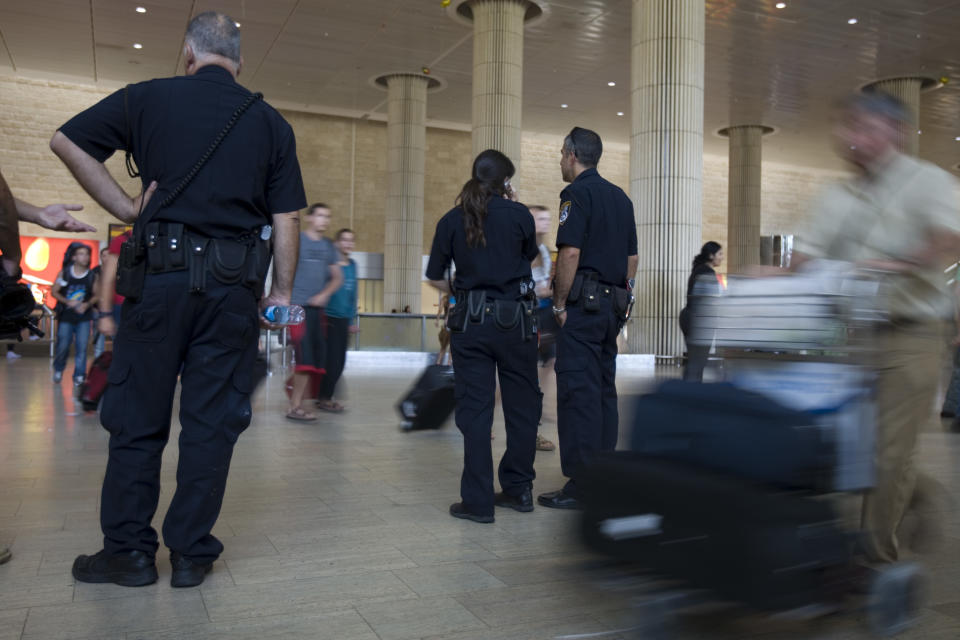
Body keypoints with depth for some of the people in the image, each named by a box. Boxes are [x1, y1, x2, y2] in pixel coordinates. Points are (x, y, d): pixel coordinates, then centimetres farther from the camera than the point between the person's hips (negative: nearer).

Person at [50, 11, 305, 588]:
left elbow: (67, 141, 8)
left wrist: (126, 208, 7)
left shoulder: (149, 98, 6)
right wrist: (283, 291, 8)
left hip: (160, 274, -1)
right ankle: (192, 553, 13)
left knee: (137, 415, 9)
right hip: (234, 285, 1)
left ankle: (128, 550, 16)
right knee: (212, 421, 6)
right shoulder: (271, 123, 8)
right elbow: (286, 221, 3)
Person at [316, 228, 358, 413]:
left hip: (344, 319, 6)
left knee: (340, 361, 8)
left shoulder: (352, 266, 10)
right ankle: (324, 398, 6)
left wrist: (353, 319, 17)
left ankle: (326, 396, 20)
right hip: (329, 318, -6)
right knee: (332, 359, -7)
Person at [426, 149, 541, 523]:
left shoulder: (451, 220, 3)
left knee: (474, 409, 3)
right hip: (514, 318, 0)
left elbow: (435, 277, 7)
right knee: (521, 405, 13)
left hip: (470, 320, 1)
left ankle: (477, 500, 5)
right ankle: (518, 489, 23)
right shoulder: (519, 214, -1)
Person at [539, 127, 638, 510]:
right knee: (604, 391, 12)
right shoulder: (620, 197, 18)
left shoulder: (577, 194, -8)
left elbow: (570, 253, -18)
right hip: (612, 306, 9)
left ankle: (581, 485, -6)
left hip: (583, 305, -9)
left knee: (577, 393, -7)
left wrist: (559, 304, -11)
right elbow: (632, 257, 18)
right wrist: (620, 297, 20)